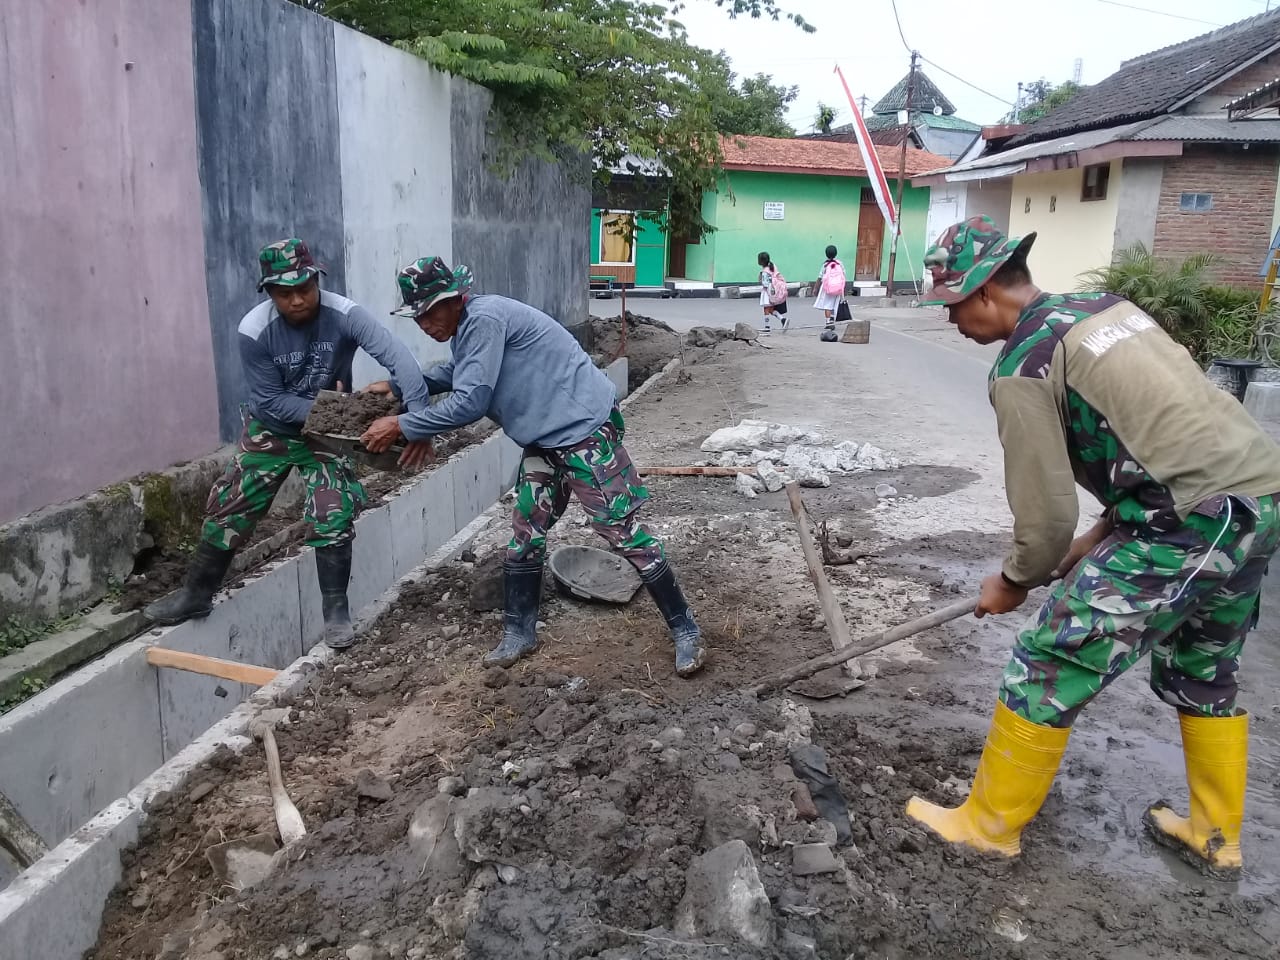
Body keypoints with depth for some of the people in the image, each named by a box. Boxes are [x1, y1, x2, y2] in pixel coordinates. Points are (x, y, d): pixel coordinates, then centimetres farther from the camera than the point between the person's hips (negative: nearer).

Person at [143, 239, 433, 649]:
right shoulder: (255, 330, -23)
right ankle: (196, 595, 27)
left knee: (332, 519, -11)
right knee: (229, 509, 6)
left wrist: (418, 416, -52)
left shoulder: (344, 315, -27)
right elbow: (270, 400, -16)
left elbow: (398, 357, -40)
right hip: (271, 429, 1)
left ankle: (336, 613, 6)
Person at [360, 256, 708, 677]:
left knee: (622, 532, -6)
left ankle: (685, 631, 6)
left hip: (587, 431, -10)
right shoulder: (466, 328, 12)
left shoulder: (484, 318, -20)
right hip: (546, 440, 10)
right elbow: (456, 375, 34)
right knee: (524, 536, 12)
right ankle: (519, 634, 26)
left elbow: (470, 402, -24)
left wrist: (401, 426, -16)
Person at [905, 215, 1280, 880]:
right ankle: (1216, 839, 43)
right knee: (1204, 674, 27)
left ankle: (988, 825, 18)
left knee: (1048, 669, 2)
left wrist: (1014, 583, 11)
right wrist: (1105, 536, 20)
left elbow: (1046, 513, -8)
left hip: (1192, 525, -9)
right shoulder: (1108, 306, 14)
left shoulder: (1022, 369, -11)